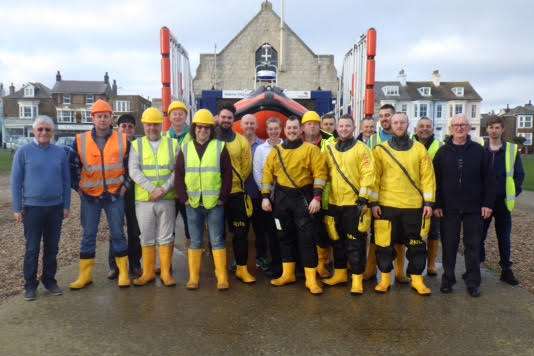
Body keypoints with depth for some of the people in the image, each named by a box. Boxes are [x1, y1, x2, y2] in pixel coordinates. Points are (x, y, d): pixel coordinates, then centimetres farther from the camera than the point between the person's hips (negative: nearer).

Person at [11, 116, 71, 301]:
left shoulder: (60, 152, 2)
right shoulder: (23, 152, -3)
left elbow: (66, 181, 6)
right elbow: (16, 181, -2)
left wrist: (66, 206, 5)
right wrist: (17, 208, -4)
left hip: (55, 207, 2)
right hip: (32, 207, -2)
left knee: (52, 247, 10)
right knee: (32, 249, 5)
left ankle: (49, 280, 24)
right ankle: (30, 284, 17)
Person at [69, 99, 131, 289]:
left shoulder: (123, 140, 0)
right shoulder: (80, 140, 0)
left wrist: (125, 185, 0)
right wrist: (78, 187, 2)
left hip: (115, 195, -1)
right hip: (90, 196, 1)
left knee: (117, 233, 4)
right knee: (88, 235, 7)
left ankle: (123, 273, 14)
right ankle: (85, 275, 18)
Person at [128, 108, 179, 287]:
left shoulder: (172, 144, 5)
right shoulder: (136, 145, 5)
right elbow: (134, 171, -7)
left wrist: (164, 188, -15)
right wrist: (153, 188, -17)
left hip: (167, 199, 0)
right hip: (143, 199, 1)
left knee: (165, 237, 6)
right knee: (147, 238, 10)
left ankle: (166, 272, 17)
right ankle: (148, 272, 22)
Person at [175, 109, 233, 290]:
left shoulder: (220, 147, 1)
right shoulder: (185, 149, 8)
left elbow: (227, 175, 0)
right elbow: (178, 176, 7)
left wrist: (223, 197, -6)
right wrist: (184, 198, -2)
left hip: (215, 203, -2)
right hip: (192, 203, 2)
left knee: (217, 240, 3)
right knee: (195, 241, 10)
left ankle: (222, 277, 10)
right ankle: (193, 277, 18)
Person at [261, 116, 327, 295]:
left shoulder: (311, 149, -3)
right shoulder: (276, 151, 9)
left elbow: (320, 173, -9)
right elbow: (268, 174, 8)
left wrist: (316, 197, -16)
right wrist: (265, 196, 1)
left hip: (303, 197, -4)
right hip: (281, 198, 4)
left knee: (307, 237, -3)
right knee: (285, 236, 12)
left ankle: (311, 279, 4)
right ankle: (288, 274, 25)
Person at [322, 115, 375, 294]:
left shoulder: (361, 148, -3)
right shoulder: (330, 149, 12)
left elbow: (368, 174, -9)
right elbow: (325, 174, 17)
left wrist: (363, 198, -16)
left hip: (354, 203, -5)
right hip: (334, 203, 6)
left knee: (355, 242, -2)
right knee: (337, 240, 15)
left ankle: (357, 278, 6)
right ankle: (340, 273, 28)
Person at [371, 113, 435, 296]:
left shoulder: (419, 149, 6)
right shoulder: (380, 149, 3)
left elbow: (428, 176, 4)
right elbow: (374, 177, 0)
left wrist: (428, 202, -2)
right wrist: (374, 202, -6)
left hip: (414, 206, 1)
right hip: (386, 205, -1)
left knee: (417, 244, 8)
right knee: (385, 243, 6)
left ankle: (417, 279, 22)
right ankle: (385, 278, 21)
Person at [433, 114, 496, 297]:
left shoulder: (479, 151, 2)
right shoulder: (442, 152, 3)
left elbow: (489, 179, 2)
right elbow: (435, 180, 1)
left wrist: (488, 203, -4)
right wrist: (437, 205, -4)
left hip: (474, 207, 0)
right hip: (449, 207, 0)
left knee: (473, 245, 7)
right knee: (449, 244, 6)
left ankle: (473, 282, 17)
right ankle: (448, 279, 19)